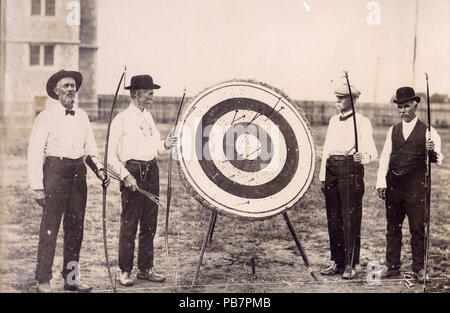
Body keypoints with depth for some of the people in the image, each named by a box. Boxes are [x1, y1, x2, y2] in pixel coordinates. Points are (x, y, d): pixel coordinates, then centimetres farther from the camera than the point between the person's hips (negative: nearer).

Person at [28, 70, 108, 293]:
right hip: (55, 171, -5)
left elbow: (90, 149, 19)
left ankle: (71, 278, 19)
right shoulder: (46, 117, -3)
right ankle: (43, 280, 5)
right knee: (50, 228, -4)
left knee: (75, 228, 9)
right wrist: (38, 188, -10)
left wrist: (98, 168, 0)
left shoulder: (82, 117, 13)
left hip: (78, 172, 6)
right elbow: (34, 154, -6)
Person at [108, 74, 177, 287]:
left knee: (149, 223, 10)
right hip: (133, 171, -7)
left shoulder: (148, 117, 15)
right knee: (129, 224, -3)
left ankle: (146, 268, 21)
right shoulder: (122, 119, -6)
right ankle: (125, 271, 7)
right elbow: (111, 153, -8)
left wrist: (164, 145, 1)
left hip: (152, 170, 7)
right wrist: (125, 175, -17)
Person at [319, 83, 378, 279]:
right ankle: (338, 262, 18)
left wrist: (363, 157, -31)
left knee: (350, 219, -5)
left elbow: (373, 152, -8)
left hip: (351, 169, -6)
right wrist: (323, 177, 16)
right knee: (333, 219, 8)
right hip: (332, 169, 6)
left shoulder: (362, 122, -2)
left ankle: (350, 265, 3)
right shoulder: (333, 121, 17)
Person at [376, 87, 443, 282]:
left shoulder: (427, 132, 1)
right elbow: (384, 158, 8)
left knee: (418, 228, 0)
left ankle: (419, 268, 11)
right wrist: (381, 183, -2)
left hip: (415, 185, -4)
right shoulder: (392, 131, 12)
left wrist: (433, 151, -31)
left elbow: (438, 159, -8)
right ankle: (392, 266, 19)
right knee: (392, 228, 10)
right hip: (393, 184, 4)